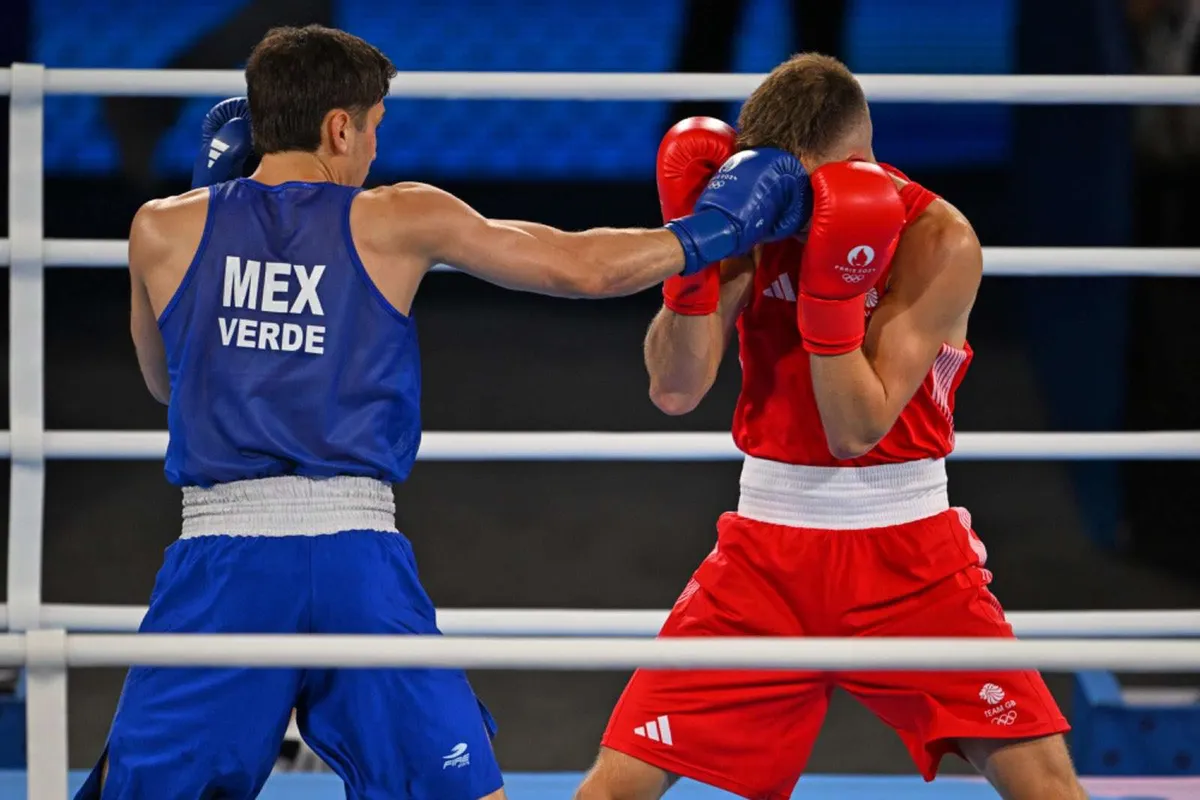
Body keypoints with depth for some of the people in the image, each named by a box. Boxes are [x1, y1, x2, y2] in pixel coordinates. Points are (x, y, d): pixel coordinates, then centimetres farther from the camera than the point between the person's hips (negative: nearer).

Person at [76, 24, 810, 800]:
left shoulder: (164, 231, 7)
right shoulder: (396, 222, 4)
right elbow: (583, 267, 8)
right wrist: (705, 231, 25)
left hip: (220, 551, 1)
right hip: (358, 560, -1)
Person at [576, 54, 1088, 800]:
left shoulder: (938, 242, -14)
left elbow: (857, 429, -20)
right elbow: (676, 390, -15)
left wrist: (832, 288, -31)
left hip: (907, 550, -2)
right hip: (769, 551, 2)